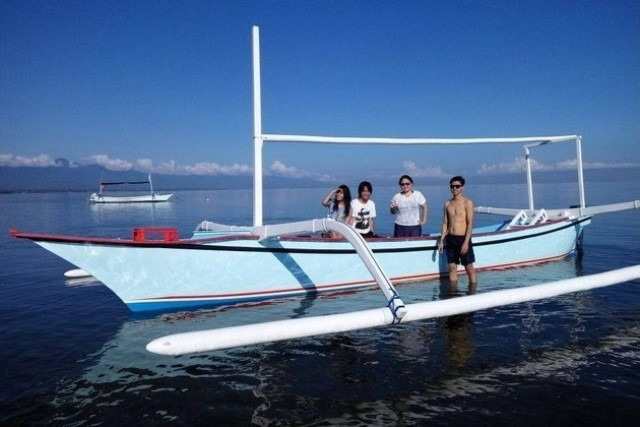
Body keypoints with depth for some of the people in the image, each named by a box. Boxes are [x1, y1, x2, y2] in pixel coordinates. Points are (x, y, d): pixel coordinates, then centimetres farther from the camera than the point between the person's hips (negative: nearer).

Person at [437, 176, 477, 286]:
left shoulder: (467, 203, -7)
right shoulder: (447, 203, 8)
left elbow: (470, 223, -11)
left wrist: (466, 242, -18)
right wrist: (441, 240, 6)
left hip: (463, 239, -5)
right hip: (450, 239, 5)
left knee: (469, 268, 3)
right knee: (452, 267, 10)